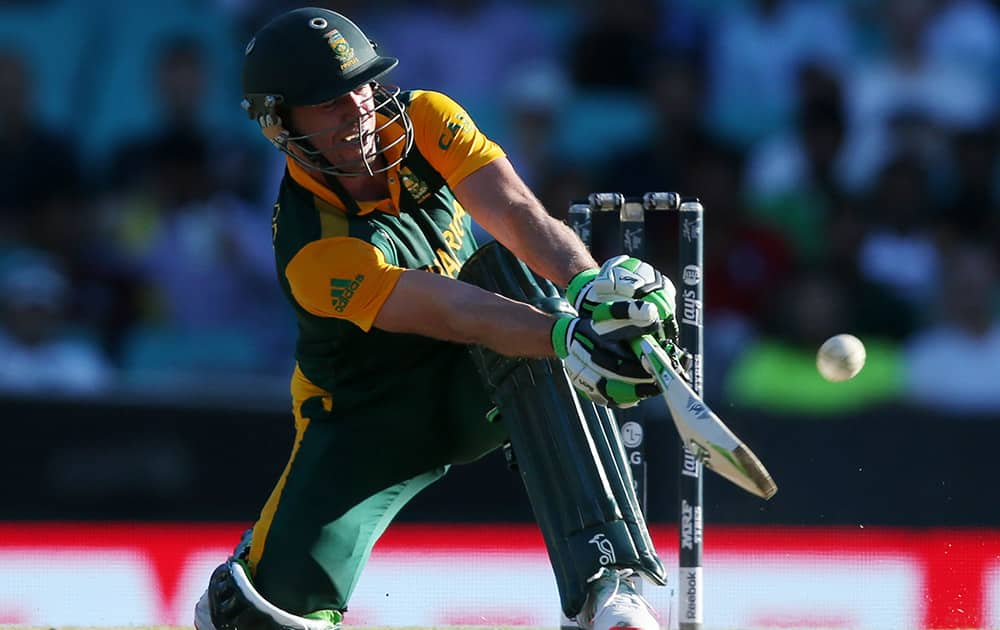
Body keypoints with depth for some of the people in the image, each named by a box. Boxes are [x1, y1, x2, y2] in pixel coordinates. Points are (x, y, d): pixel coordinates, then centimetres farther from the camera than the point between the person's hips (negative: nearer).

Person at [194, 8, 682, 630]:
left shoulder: (424, 121, -14)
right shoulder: (314, 251, -28)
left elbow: (516, 213, -29)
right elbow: (450, 315, -40)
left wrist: (591, 285, -49)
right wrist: (568, 336, -57)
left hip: (483, 386, 3)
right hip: (372, 415, -3)